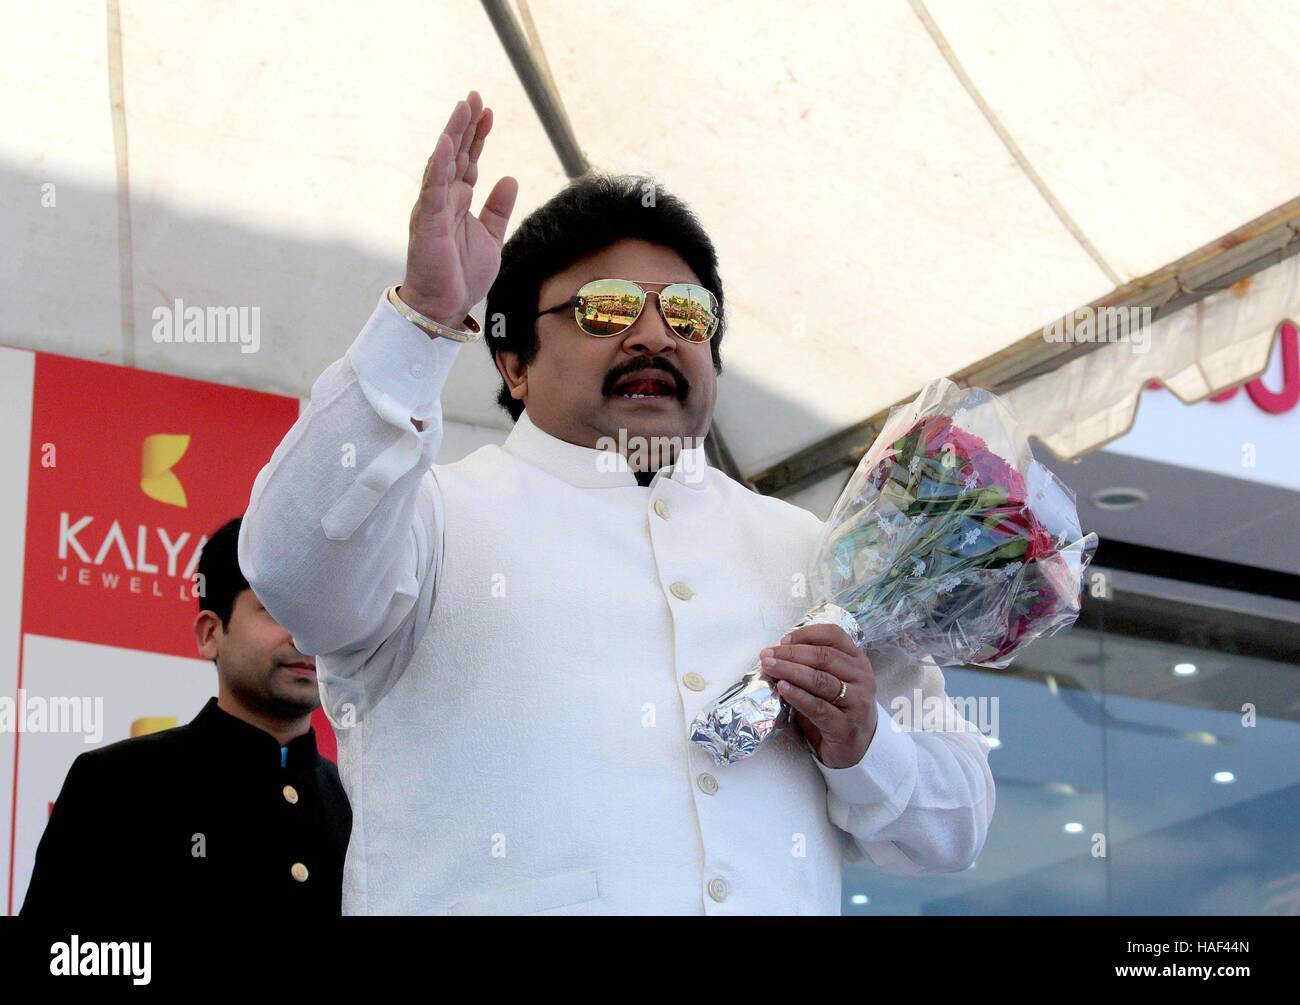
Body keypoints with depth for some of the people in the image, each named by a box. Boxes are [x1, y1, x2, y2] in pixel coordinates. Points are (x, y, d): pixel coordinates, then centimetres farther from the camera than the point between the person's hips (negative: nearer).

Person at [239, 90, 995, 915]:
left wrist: (864, 751, 1)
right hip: (505, 900, -4)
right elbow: (300, 565, -12)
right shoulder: (444, 514, 10)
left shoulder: (809, 552, 21)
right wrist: (424, 318, -18)